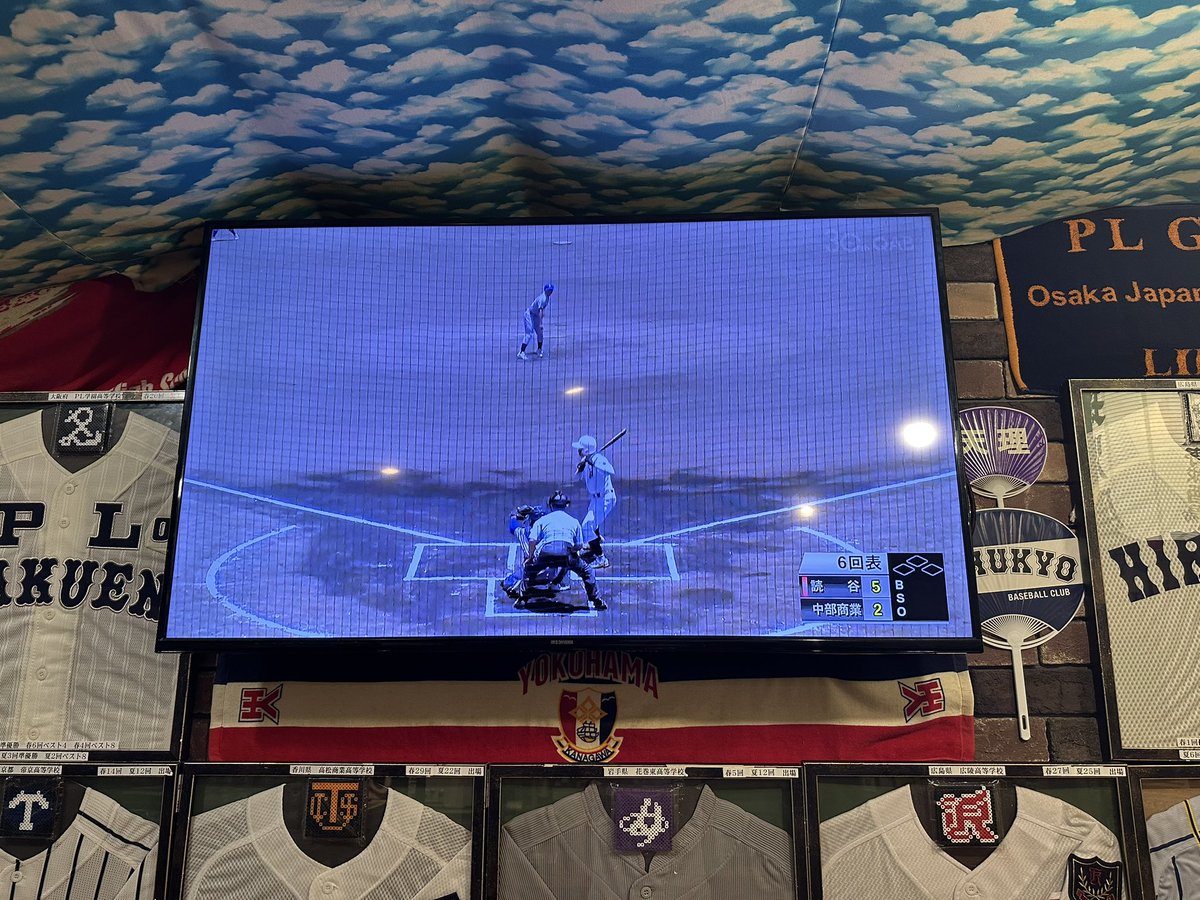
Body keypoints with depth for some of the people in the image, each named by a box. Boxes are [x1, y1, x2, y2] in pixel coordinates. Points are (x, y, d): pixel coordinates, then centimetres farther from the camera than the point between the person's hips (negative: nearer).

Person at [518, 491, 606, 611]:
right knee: (587, 572, 23)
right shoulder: (574, 521, 23)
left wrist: (530, 558, 18)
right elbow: (579, 546, 18)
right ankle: (597, 601, 20)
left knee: (529, 569, 27)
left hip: (546, 555, 0)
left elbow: (532, 540, 6)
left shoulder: (542, 520, 20)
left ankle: (522, 600, 20)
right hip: (567, 555, 0)